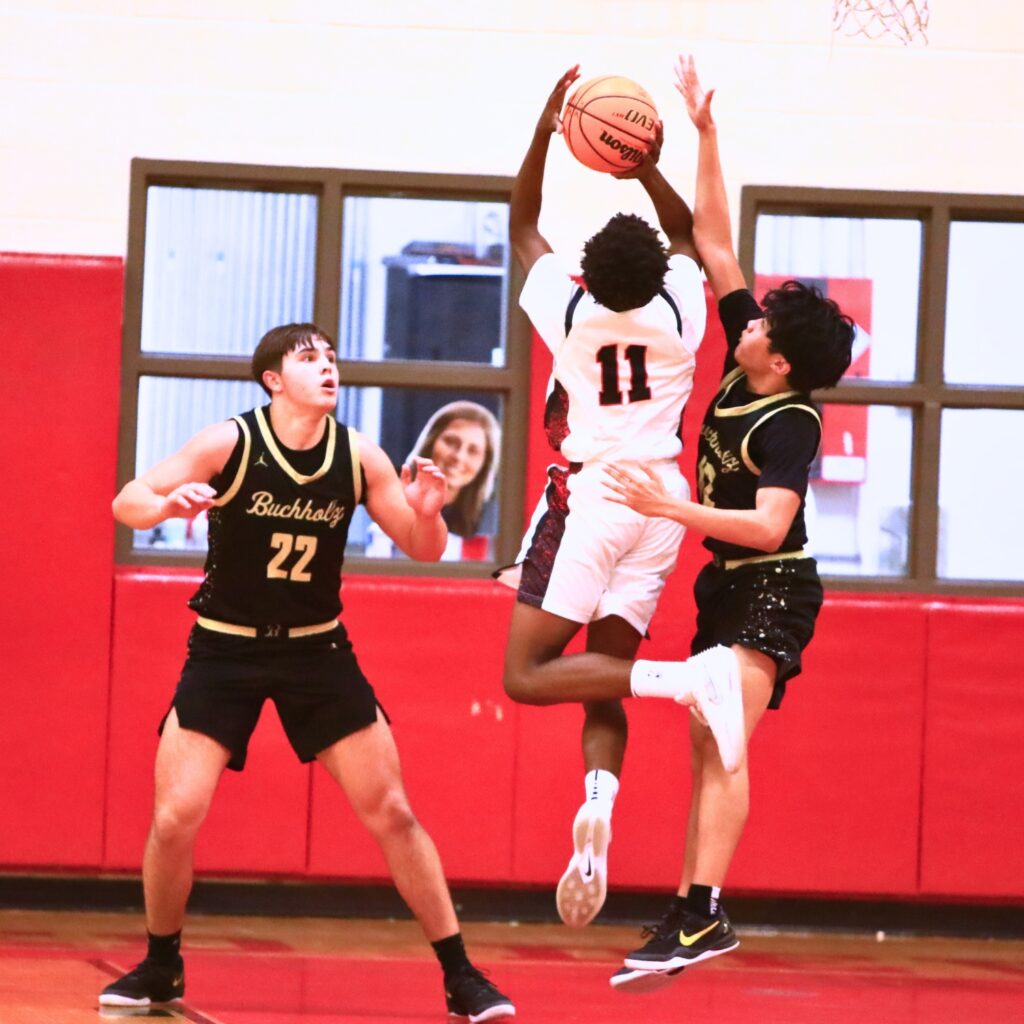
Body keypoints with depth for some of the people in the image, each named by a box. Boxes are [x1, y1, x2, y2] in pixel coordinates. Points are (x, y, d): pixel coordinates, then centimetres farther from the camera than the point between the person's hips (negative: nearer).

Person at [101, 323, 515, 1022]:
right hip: (225, 650, -2)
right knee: (175, 819, -9)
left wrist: (426, 512, -22)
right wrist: (168, 503, -40)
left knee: (392, 813, -2)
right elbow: (127, 501, -17)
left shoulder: (359, 457, -7)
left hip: (318, 650, 2)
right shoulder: (230, 443, -15)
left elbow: (424, 551, 2)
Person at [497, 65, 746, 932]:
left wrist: (544, 134, 6)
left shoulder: (568, 313, -10)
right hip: (662, 503, 5)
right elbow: (689, 237, 18)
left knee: (528, 674, -6)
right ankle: (600, 804, -18)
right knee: (602, 686, 9)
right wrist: (650, 171, 8)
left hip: (589, 497, -4)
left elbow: (523, 228, 7)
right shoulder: (680, 315, -3)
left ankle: (685, 680, -25)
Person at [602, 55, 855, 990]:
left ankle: (705, 913, -31)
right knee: (708, 750, 7)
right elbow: (714, 243, 4)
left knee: (721, 739, -22)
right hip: (730, 585, 9)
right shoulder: (743, 365, 0)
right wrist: (704, 133, 0)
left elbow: (769, 525, -32)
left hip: (771, 588, -9)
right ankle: (687, 914, 7)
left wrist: (671, 507, -35)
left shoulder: (787, 422, -21)